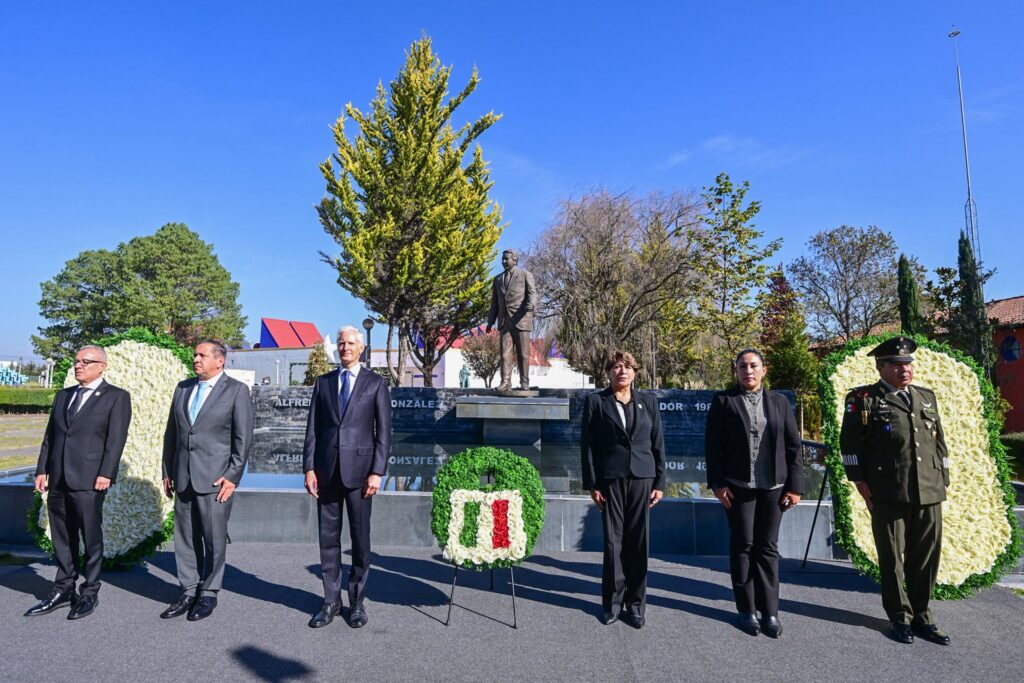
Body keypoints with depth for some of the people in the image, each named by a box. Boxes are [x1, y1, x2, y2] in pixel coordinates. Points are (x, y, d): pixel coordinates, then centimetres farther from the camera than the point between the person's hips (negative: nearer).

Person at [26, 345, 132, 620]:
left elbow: (116, 438, -8)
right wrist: (42, 470, 8)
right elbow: (50, 436, 17)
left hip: (89, 480, -6)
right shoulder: (63, 395, 17)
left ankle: (90, 593, 13)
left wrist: (106, 474, -15)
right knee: (62, 539, 13)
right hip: (58, 479, 6)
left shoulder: (116, 397, -1)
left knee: (91, 538, 1)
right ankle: (63, 590, 25)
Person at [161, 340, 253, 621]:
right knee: (184, 537, 10)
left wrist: (232, 476, -11)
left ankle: (208, 594, 17)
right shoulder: (183, 388, 12)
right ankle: (189, 591, 23)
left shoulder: (236, 390, -4)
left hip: (216, 478, -5)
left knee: (214, 538, 3)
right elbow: (171, 433, 17)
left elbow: (243, 438, -7)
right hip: (183, 478, 5)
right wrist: (168, 472, 12)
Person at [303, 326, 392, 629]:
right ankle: (331, 601, 21)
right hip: (326, 469, 3)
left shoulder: (376, 383, 2)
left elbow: (384, 431, -2)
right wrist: (309, 468, 1)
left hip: (359, 469, -2)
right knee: (328, 537, 8)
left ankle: (357, 602, 19)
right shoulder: (323, 382, 11)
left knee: (360, 538, 5)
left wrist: (377, 472, -9)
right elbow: (312, 429, 9)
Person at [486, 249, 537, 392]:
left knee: (523, 354, -2)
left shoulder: (526, 275, 7)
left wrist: (530, 306, -26)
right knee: (505, 353, -4)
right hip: (504, 321, 4)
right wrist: (490, 321, 11)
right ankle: (505, 383, -6)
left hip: (521, 320, -4)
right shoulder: (497, 279, 20)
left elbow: (532, 293, -4)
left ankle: (524, 383, 4)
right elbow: (494, 302, 20)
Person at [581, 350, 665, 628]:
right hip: (610, 480, -2)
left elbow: (658, 444, 9)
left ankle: (636, 603, 21)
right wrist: (592, 484, -4)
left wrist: (660, 482, 4)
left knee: (639, 543, 7)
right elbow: (587, 445, 0)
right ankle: (612, 602, 20)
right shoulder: (595, 402, 1)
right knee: (613, 542, 4)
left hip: (642, 479, 2)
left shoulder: (648, 402, 8)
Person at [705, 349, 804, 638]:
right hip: (738, 486, -2)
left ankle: (769, 611, 20)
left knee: (767, 548, 9)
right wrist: (717, 483, -8)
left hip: (773, 487, 2)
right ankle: (747, 610, 18)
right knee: (742, 546, 7)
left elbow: (793, 446, 6)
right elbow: (712, 446, -2)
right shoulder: (723, 401, 0)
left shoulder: (779, 401, 7)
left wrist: (795, 485, 1)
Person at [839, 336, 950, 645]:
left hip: (929, 493, 5)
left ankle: (921, 615, 27)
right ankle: (901, 617, 20)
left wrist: (942, 480, 13)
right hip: (888, 495, -5)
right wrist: (860, 481, -7)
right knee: (892, 559, 5)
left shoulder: (927, 397, 16)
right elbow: (850, 442, -4)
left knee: (926, 557, 11)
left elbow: (940, 442, 19)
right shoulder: (864, 399, -2)